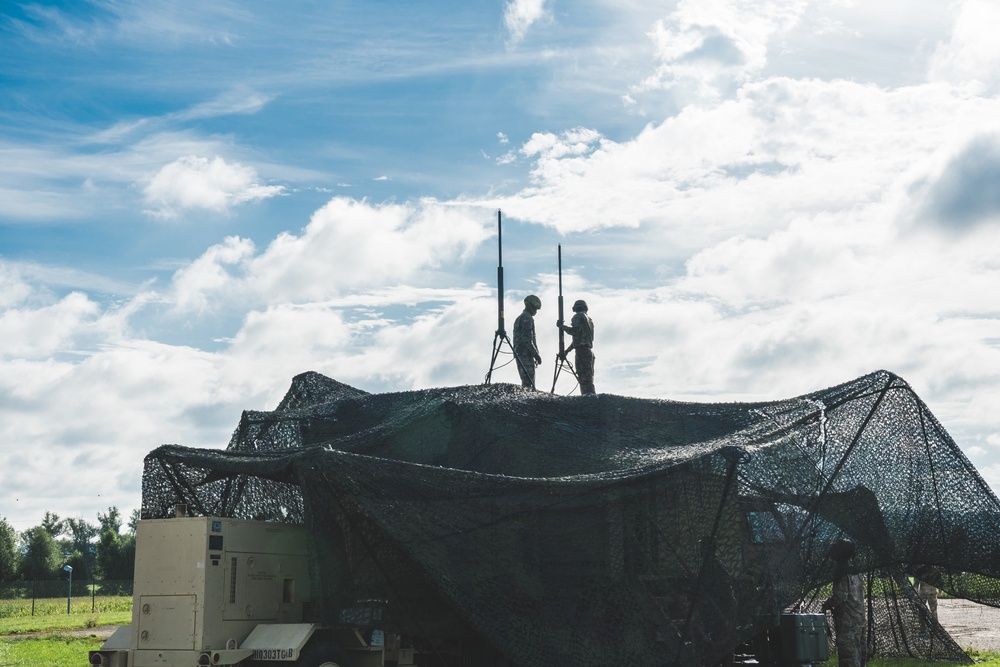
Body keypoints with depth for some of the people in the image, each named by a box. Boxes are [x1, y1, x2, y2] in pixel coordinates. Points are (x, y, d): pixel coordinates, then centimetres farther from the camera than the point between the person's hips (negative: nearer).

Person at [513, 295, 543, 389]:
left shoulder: (519, 318, 23)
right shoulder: (527, 318, -9)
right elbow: (527, 339, -18)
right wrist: (536, 354, -16)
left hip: (519, 353, 10)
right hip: (526, 354, -10)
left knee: (525, 381, 10)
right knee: (529, 381, -14)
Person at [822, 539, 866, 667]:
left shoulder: (842, 573, -12)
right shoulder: (856, 572, 15)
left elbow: (840, 596, -20)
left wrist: (827, 604, -2)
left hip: (847, 621, -9)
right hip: (859, 619, 9)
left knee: (848, 653, -9)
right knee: (859, 651, 12)